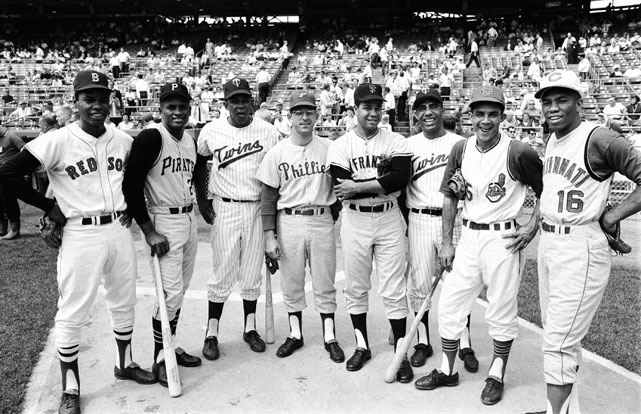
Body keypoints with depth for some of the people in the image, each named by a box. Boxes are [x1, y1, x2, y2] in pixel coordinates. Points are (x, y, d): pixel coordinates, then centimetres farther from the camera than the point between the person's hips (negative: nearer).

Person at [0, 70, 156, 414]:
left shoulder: (124, 140, 4)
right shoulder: (58, 141, -12)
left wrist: (129, 206, 9)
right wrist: (49, 206, -9)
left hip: (119, 231, 5)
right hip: (80, 235, -5)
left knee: (124, 304, 18)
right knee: (72, 314, 3)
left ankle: (125, 363, 39)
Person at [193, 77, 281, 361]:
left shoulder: (269, 132, -1)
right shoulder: (211, 131, -2)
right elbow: (198, 162, 12)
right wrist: (201, 200, 6)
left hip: (257, 209, 1)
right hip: (224, 209, -1)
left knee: (252, 272, 9)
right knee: (223, 273, 1)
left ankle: (250, 328, 24)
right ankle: (211, 333, 13)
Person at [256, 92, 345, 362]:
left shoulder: (328, 149, 2)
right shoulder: (277, 153, 0)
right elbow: (269, 198, 0)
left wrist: (337, 219, 0)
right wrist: (269, 235, -5)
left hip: (322, 221, 0)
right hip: (289, 221, 0)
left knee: (325, 284, 7)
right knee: (291, 283, 10)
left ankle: (330, 337, 20)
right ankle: (295, 334, 26)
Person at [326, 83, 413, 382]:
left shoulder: (396, 142, 1)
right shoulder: (340, 146, 0)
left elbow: (401, 178, -16)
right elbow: (342, 187, -13)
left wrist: (359, 186, -18)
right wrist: (382, 182, -15)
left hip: (389, 220, -1)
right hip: (354, 222, 1)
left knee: (393, 291, 2)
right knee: (355, 288, 11)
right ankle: (362, 346, 28)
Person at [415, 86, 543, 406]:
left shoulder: (518, 153, -12)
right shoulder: (460, 149, 2)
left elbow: (545, 190, 1)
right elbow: (450, 195, 8)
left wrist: (532, 227, -7)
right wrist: (447, 242, 6)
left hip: (502, 240, -4)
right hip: (468, 237, 5)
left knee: (501, 313, 8)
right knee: (449, 304, 9)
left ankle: (496, 376, 27)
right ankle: (447, 371, 26)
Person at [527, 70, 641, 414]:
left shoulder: (599, 139, -14)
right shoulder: (551, 141, 12)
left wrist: (610, 217, -14)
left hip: (580, 249, -8)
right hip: (547, 243, 9)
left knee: (558, 343, -6)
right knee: (559, 336, 17)